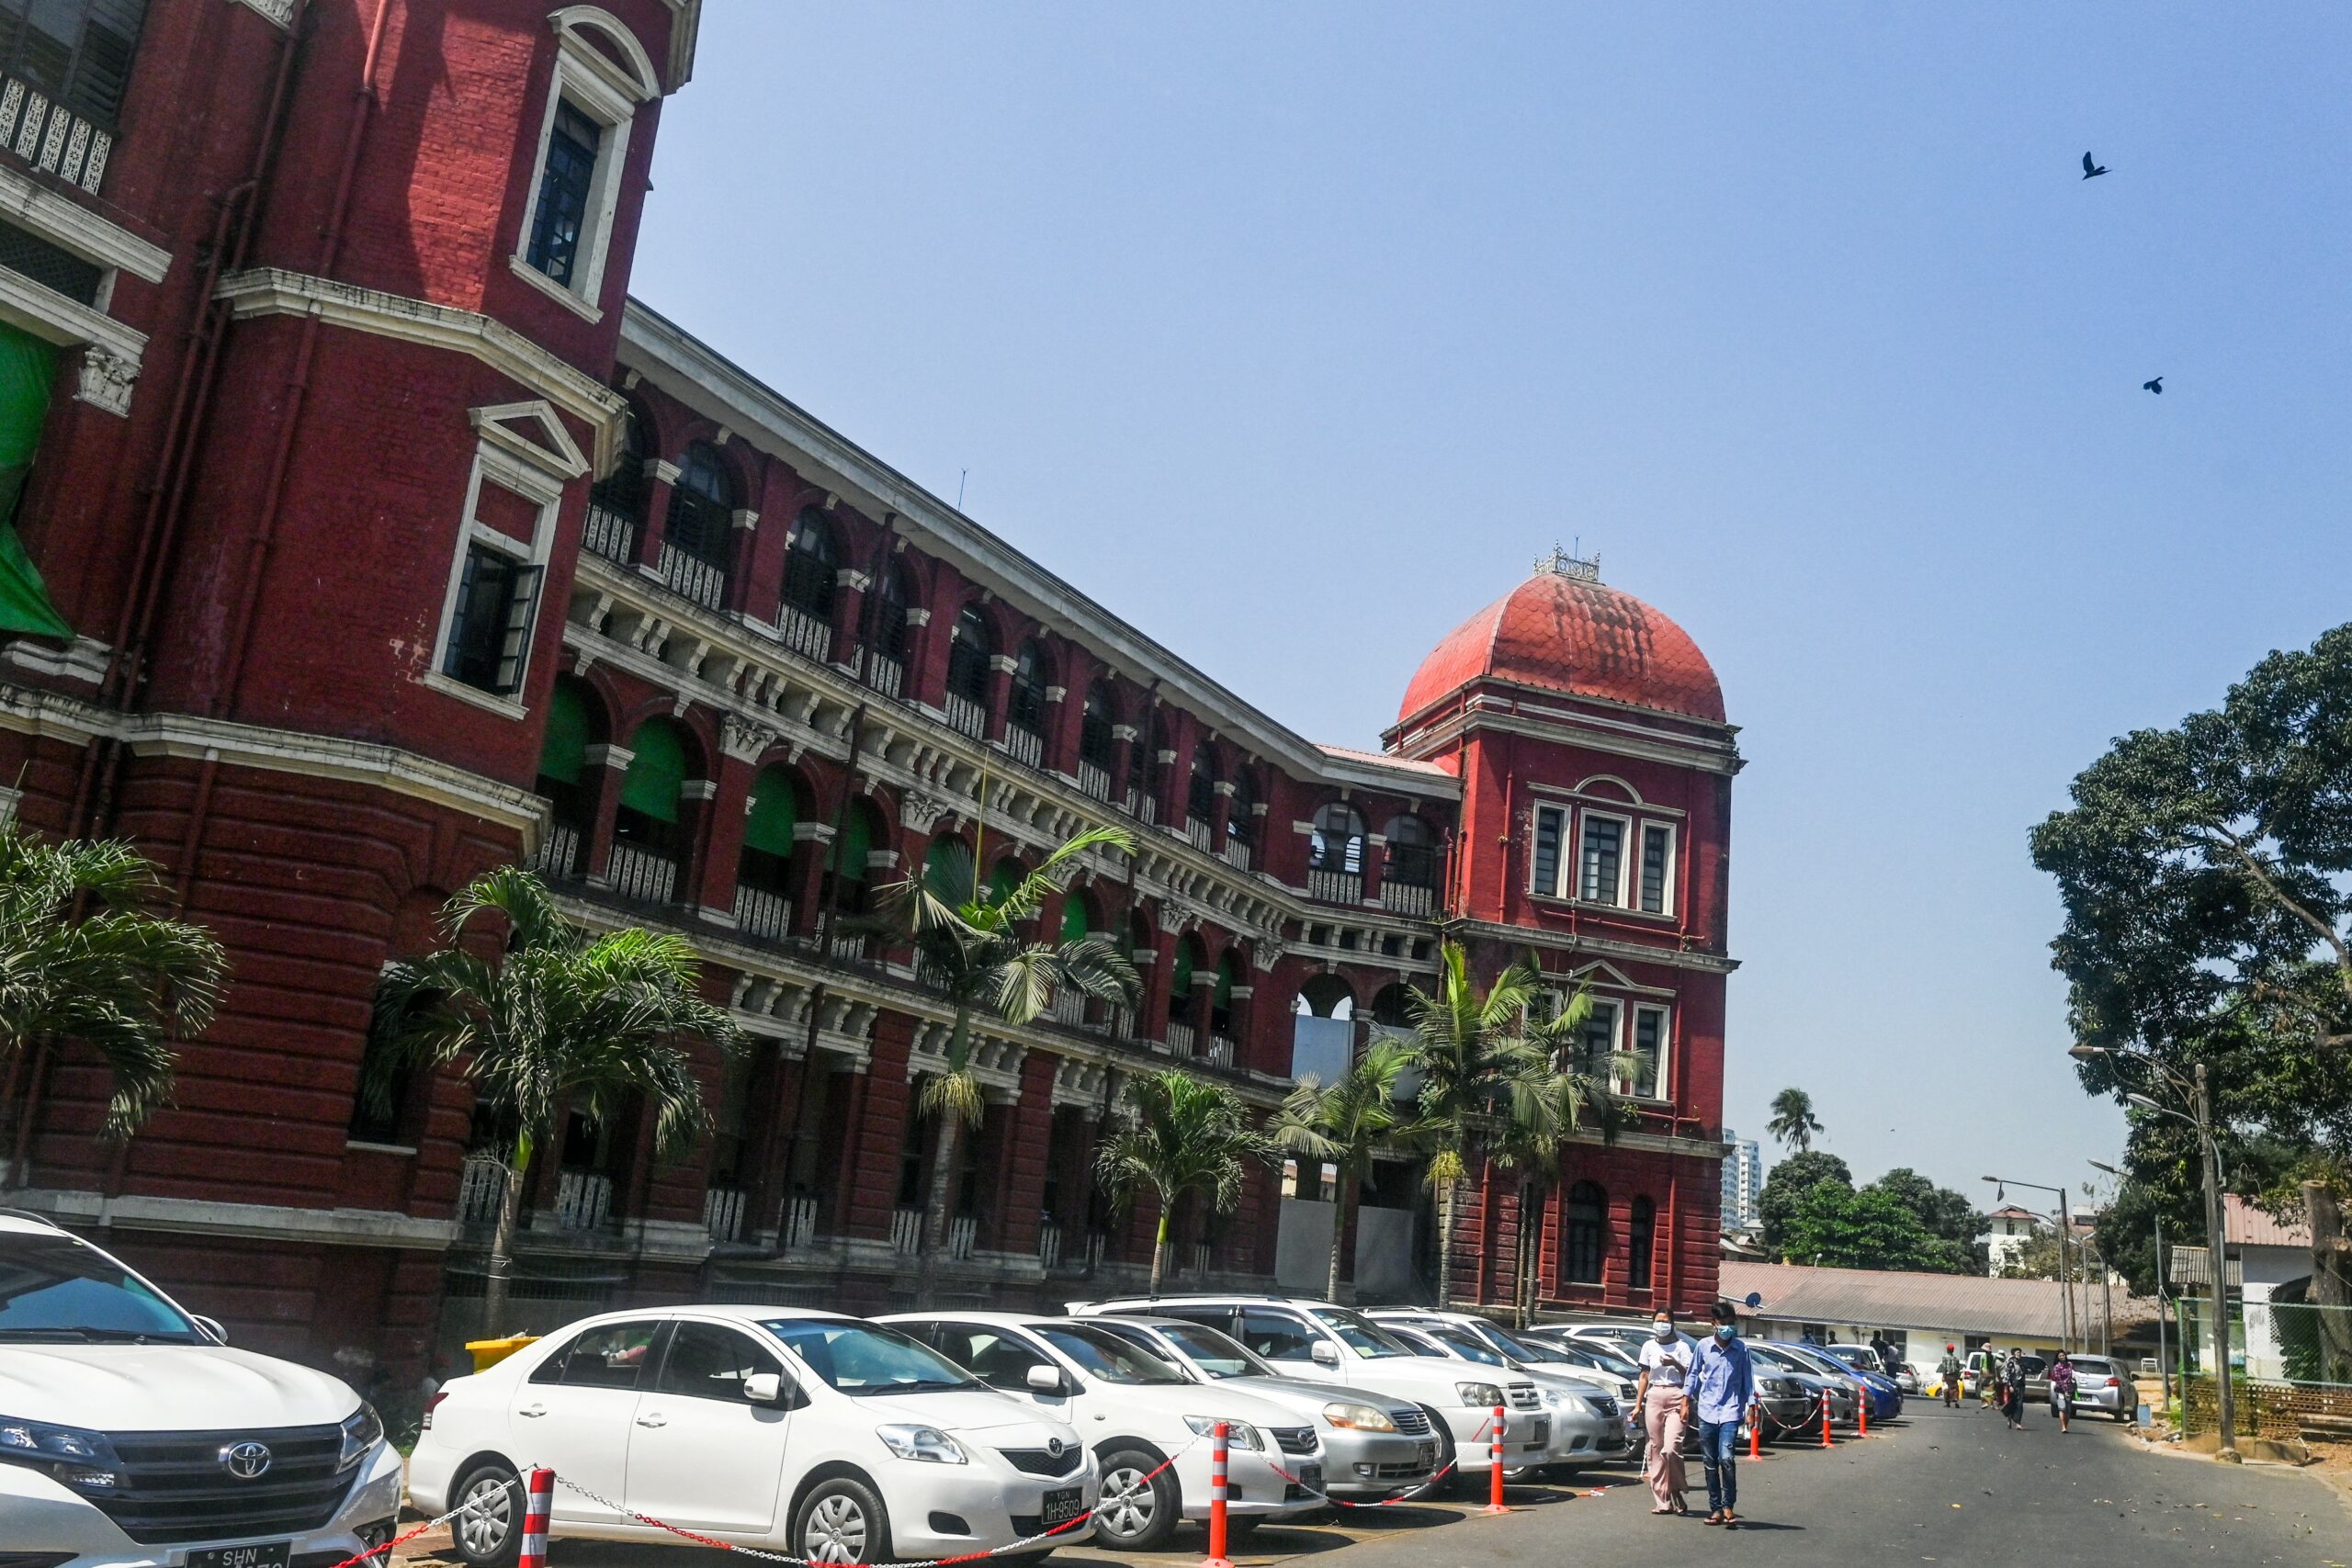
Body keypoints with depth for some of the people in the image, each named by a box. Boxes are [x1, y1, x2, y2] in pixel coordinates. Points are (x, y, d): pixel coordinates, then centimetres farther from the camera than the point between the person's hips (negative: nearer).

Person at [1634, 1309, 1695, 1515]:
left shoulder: (1681, 1346, 3)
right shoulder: (1649, 1346, 14)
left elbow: (1689, 1376, 0)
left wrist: (1675, 1364, -17)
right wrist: (1638, 1405, 13)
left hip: (1676, 1397, -4)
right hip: (1654, 1398, 4)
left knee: (1670, 1448, -17)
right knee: (1656, 1450, 1)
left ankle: (1676, 1491, 3)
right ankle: (1664, 1501, 5)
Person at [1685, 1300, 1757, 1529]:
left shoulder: (1741, 1350, 1)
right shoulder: (1704, 1347, 3)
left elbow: (1748, 1380, 7)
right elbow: (1693, 1374, 12)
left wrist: (1751, 1408, 3)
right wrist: (1686, 1401, 10)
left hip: (1730, 1412, -2)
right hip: (1706, 1411, 2)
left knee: (1726, 1459, -16)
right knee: (1710, 1463, 5)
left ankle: (1728, 1506, -3)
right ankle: (1716, 1508, 14)